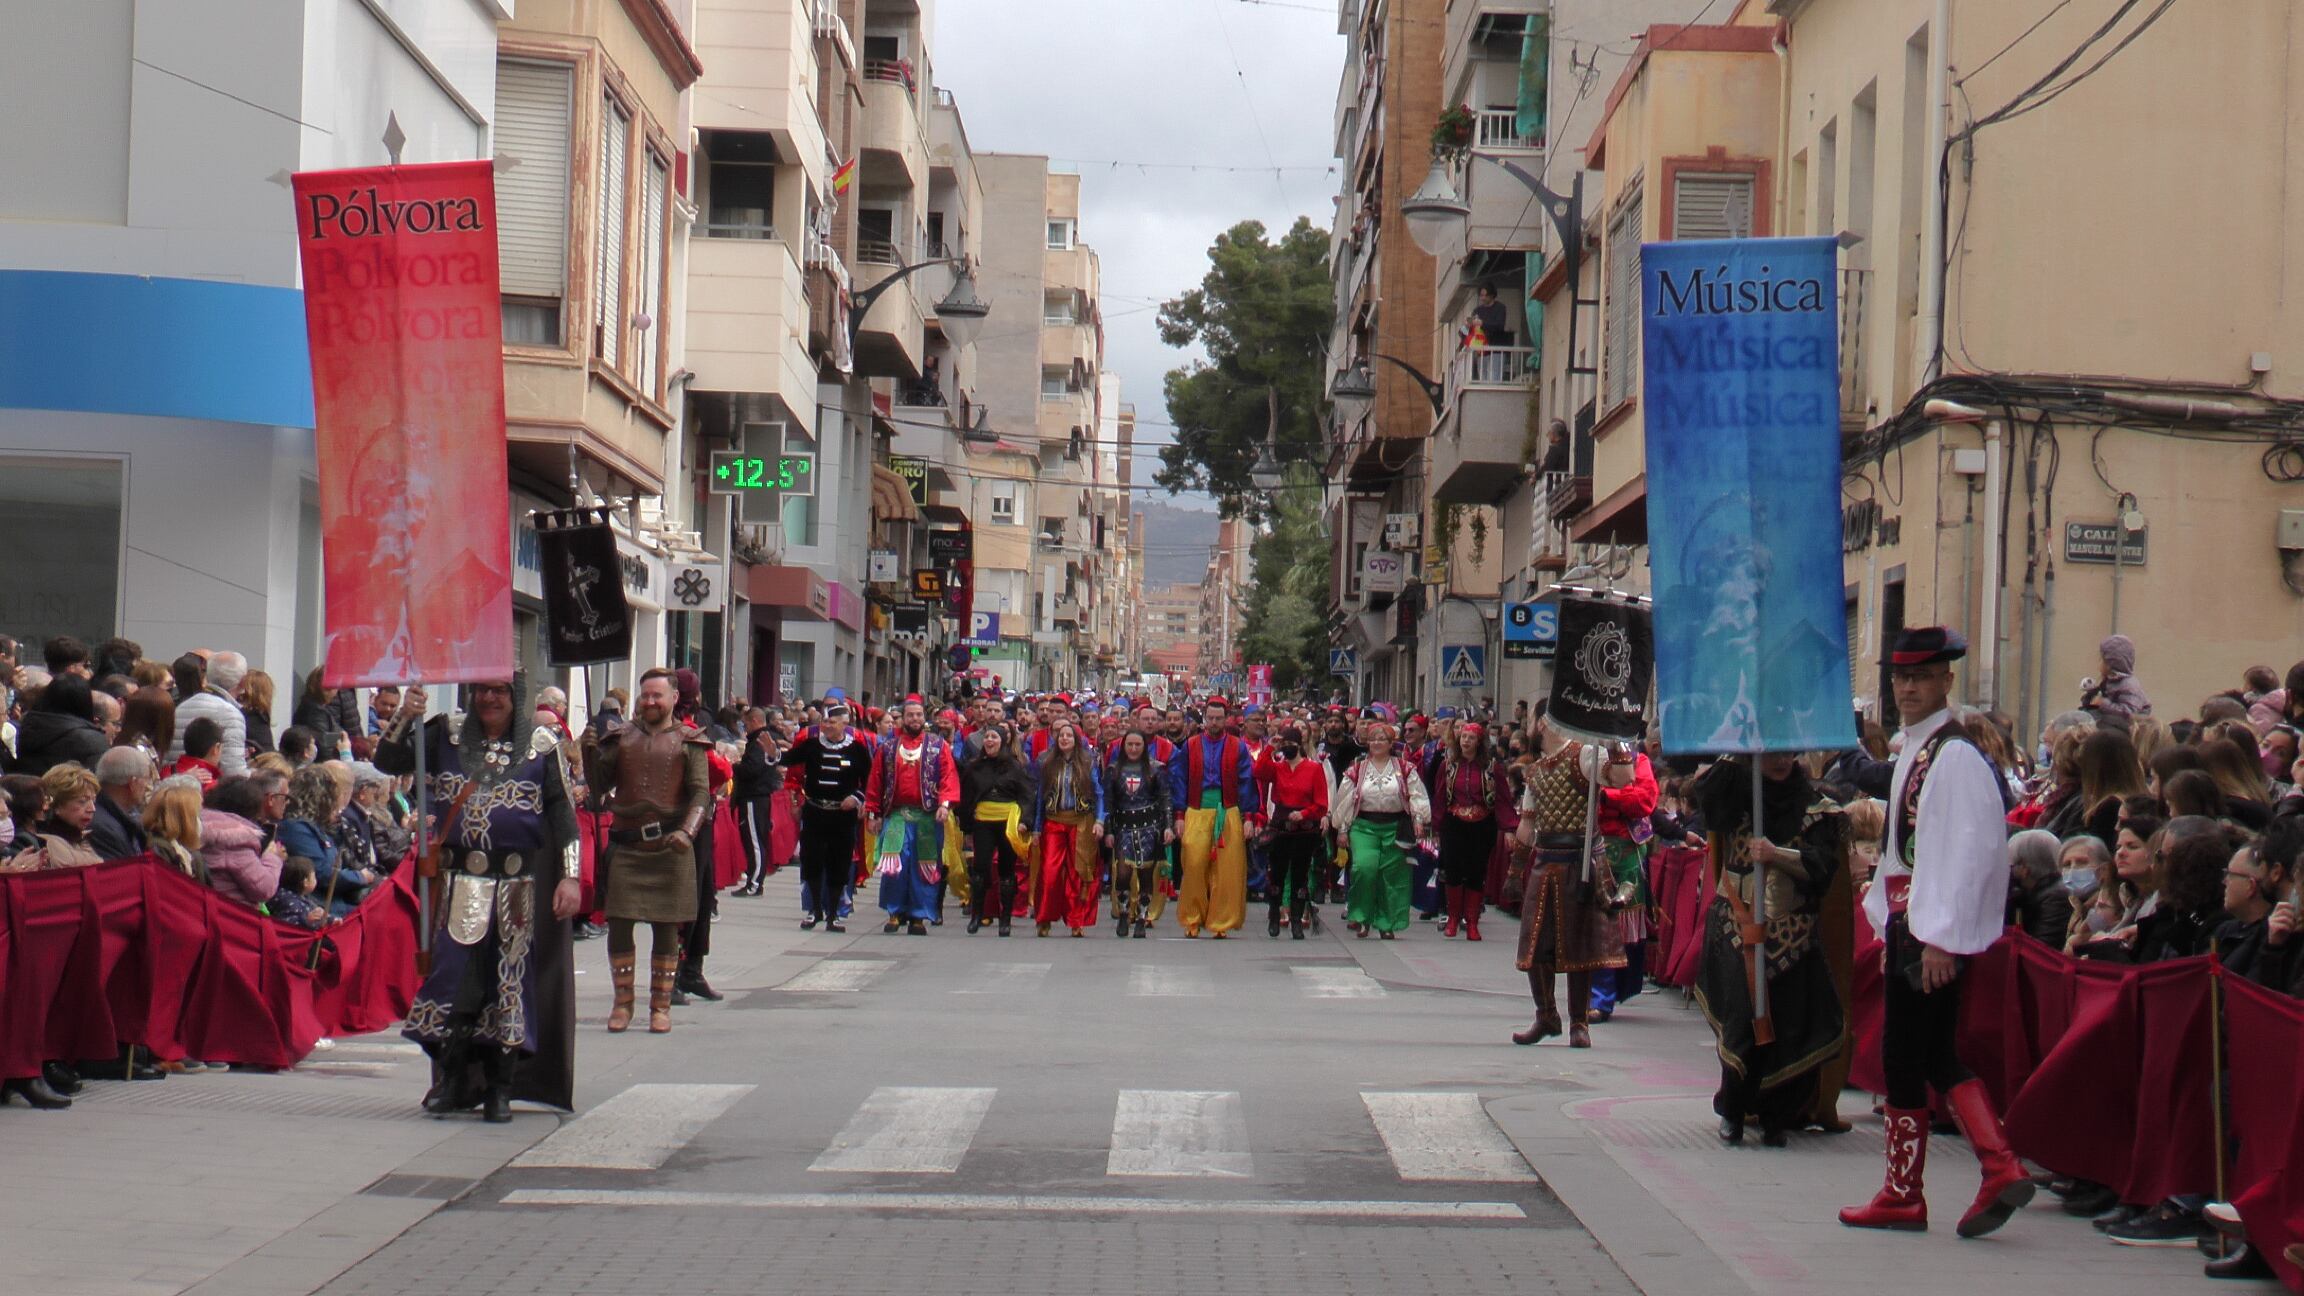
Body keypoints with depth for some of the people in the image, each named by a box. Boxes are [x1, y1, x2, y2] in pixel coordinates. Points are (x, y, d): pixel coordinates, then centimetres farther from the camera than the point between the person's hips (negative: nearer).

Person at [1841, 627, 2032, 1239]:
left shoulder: (1954, 754, -15)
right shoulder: (1913, 752, 14)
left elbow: (1967, 850, -21)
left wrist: (1939, 938, -22)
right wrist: (1891, 922, 19)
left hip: (1934, 928, -9)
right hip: (1911, 924, 9)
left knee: (1904, 1058, -1)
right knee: (1938, 1056, 9)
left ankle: (1903, 1195, 9)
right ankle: (2001, 1168, 6)